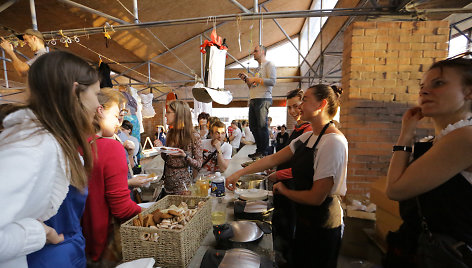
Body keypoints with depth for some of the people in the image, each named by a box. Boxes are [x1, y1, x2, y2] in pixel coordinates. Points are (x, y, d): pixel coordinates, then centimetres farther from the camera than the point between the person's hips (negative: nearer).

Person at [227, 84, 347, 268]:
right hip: (304, 218, 8)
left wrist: (284, 191, -8)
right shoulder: (307, 137, 3)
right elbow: (274, 158, 3)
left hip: (322, 225, -7)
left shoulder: (333, 142, -24)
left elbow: (316, 197, -25)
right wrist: (239, 173, 0)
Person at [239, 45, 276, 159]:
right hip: (253, 100, 9)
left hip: (263, 99, -8)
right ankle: (259, 150, 15)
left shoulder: (269, 65, 3)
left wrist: (255, 79, -9)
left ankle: (264, 152, -2)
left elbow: (272, 81, -12)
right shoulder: (258, 68, 28)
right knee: (253, 126, 6)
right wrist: (246, 79, 12)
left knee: (262, 126, -10)